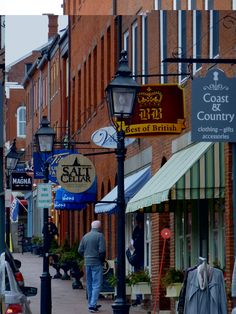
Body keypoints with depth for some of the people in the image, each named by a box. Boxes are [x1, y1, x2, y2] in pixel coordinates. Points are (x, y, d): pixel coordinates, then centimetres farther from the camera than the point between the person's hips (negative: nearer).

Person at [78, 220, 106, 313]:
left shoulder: (85, 236, 9)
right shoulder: (99, 236, -10)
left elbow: (80, 250, 9)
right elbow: (102, 250, -17)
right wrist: (102, 259, -2)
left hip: (87, 263, 6)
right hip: (97, 263, -6)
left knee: (89, 284, 15)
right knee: (97, 284, -4)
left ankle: (91, 304, 22)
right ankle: (92, 305, -13)